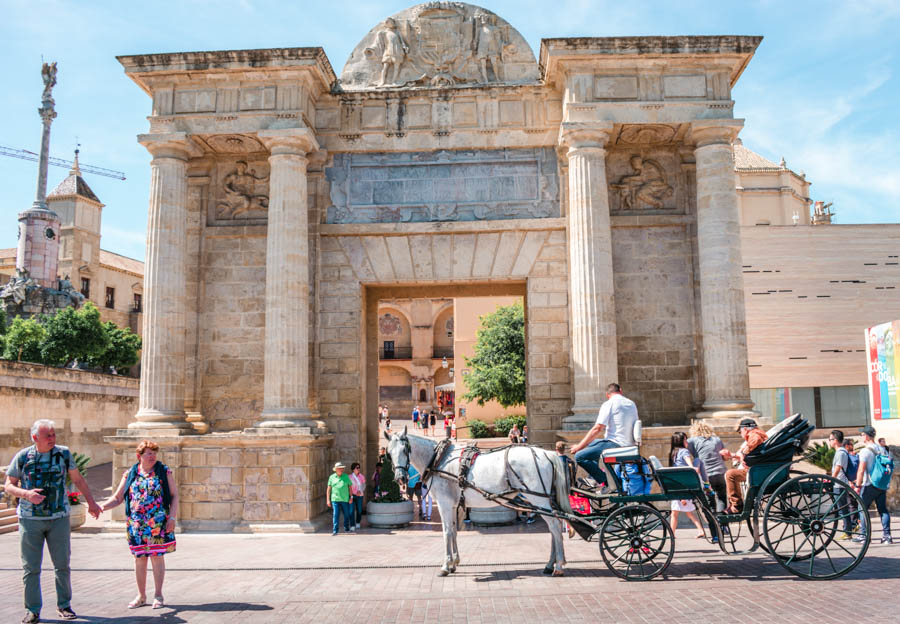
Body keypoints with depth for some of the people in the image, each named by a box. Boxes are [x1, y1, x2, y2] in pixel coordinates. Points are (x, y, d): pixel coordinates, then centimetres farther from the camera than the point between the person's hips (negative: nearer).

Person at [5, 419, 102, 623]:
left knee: (62, 564, 5)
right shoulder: (22, 457, -2)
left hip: (59, 518, 1)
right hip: (30, 519, -1)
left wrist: (91, 502, 15)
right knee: (31, 567, 4)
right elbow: (9, 485, 3)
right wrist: (26, 494, -17)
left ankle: (64, 605, 18)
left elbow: (78, 479, 14)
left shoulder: (64, 453, 2)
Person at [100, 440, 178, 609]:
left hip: (159, 524, -2)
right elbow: (117, 498, 10)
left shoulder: (164, 471, 2)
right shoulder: (130, 474, 7)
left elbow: (174, 495, 2)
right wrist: (102, 506, -8)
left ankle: (158, 595, 11)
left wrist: (172, 517, -7)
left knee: (157, 557, -1)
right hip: (136, 524, 2)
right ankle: (141, 596, 21)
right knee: (139, 559, 7)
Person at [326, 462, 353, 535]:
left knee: (347, 515, 9)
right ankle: (335, 531, -3)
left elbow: (350, 487, 9)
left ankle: (347, 528, 28)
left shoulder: (346, 477, 5)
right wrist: (328, 500, 2)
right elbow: (328, 489, 6)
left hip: (345, 499, 1)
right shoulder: (332, 477, 4)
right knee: (335, 515, -7)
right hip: (335, 499, -1)